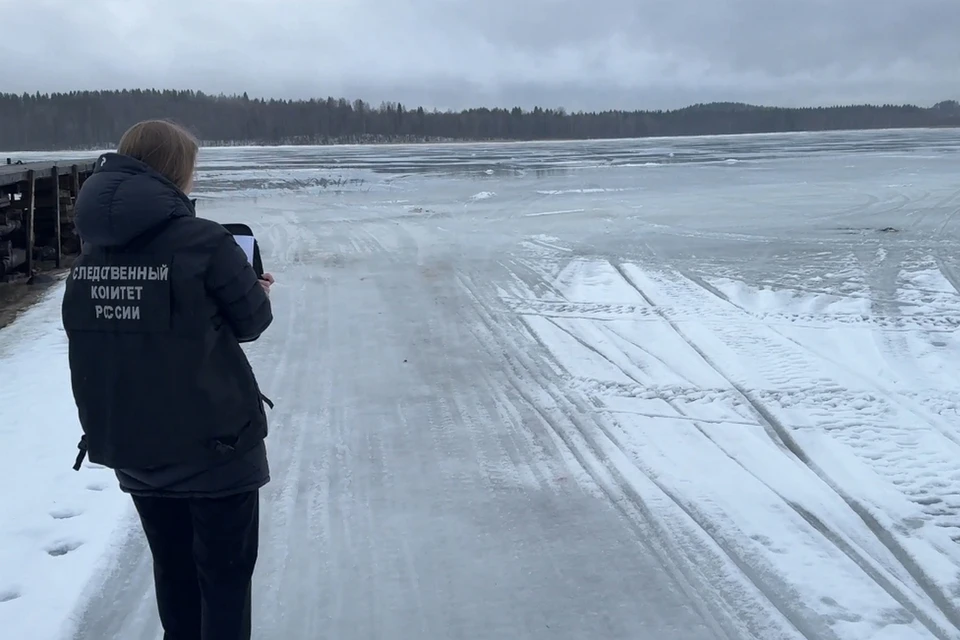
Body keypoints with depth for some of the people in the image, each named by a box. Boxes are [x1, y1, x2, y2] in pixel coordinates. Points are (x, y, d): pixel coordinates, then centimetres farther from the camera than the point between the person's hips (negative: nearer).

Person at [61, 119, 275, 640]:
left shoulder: (93, 246, 2)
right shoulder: (202, 242, -17)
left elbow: (89, 335, 10)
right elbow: (251, 320, -7)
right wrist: (261, 291, 14)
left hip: (130, 442, 6)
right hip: (213, 440, -6)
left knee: (173, 567, 22)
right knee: (225, 572, 8)